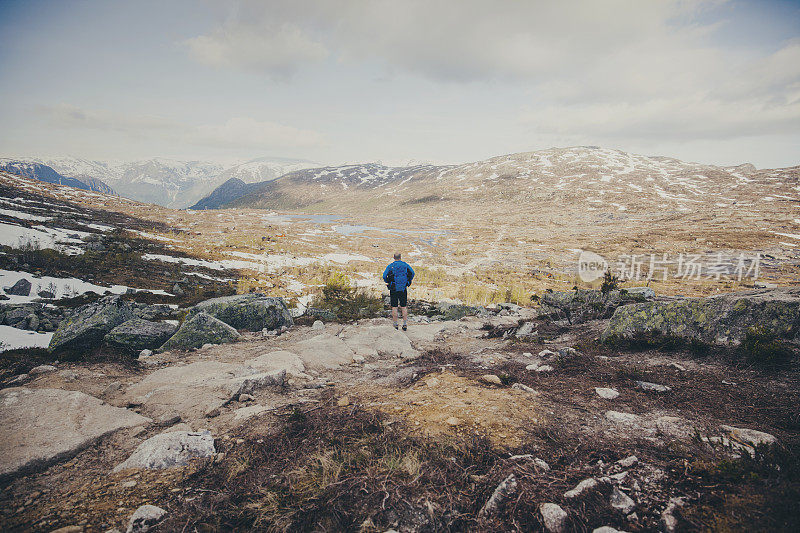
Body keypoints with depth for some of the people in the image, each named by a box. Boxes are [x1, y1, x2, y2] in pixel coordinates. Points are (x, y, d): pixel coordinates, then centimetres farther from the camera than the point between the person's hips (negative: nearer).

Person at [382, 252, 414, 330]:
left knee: (394, 307, 6)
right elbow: (412, 273, -4)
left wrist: (388, 282, 7)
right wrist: (408, 281, 9)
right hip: (403, 289, 1)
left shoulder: (390, 266, -1)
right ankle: (405, 324, 5)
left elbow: (384, 276, -11)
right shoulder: (405, 264, 4)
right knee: (404, 307, 9)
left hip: (393, 289, -1)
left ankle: (395, 325, 9)